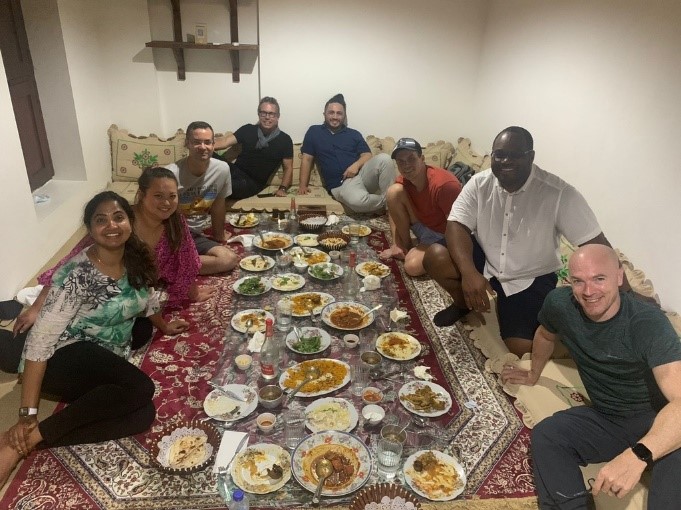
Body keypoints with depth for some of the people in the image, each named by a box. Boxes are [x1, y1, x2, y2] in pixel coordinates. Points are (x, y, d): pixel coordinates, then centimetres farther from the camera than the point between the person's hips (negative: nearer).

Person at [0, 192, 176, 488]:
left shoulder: (136, 262, 0)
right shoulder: (78, 273, -20)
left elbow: (147, 300, 20)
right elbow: (41, 338, -22)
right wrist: (27, 413, -25)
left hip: (108, 365, 6)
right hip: (67, 356, -6)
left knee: (143, 414, -21)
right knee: (140, 388, -31)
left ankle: (33, 439, -17)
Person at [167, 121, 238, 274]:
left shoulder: (222, 169, -7)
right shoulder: (172, 173, -21)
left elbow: (218, 203, 9)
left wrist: (219, 235, 19)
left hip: (194, 235, 6)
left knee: (230, 260, -15)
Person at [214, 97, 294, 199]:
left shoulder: (284, 140, 3)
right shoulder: (247, 129, 7)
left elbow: (288, 167, 4)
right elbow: (225, 142, -1)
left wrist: (283, 189, -12)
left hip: (253, 183, -2)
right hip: (235, 171, 3)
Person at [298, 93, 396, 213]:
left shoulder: (354, 134, 18)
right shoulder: (314, 132, 15)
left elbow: (367, 155, 11)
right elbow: (307, 159, 12)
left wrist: (356, 165, -12)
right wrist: (303, 185, 1)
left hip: (362, 173, 3)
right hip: (341, 184, -3)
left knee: (383, 158, -30)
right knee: (357, 201, -40)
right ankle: (385, 201, -12)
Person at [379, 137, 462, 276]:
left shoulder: (444, 184, -32)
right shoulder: (402, 181, -11)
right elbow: (393, 212, 3)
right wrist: (396, 245, -7)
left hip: (444, 236, -6)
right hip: (423, 227, 6)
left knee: (413, 266, -30)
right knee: (394, 191, -15)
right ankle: (405, 245, -1)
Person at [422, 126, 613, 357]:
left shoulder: (559, 194, -22)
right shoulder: (480, 183, -12)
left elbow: (598, 246, -21)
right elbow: (457, 225, -17)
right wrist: (469, 272, -33)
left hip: (531, 279, -2)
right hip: (484, 262, 3)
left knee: (523, 349, -19)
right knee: (434, 256, -23)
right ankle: (464, 303, 9)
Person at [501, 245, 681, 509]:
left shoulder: (647, 323, -25)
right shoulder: (560, 303, -11)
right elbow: (546, 336, 14)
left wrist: (638, 455, -53)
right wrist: (533, 374, 30)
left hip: (659, 422, -4)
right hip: (606, 418, 4)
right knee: (545, 435, -22)